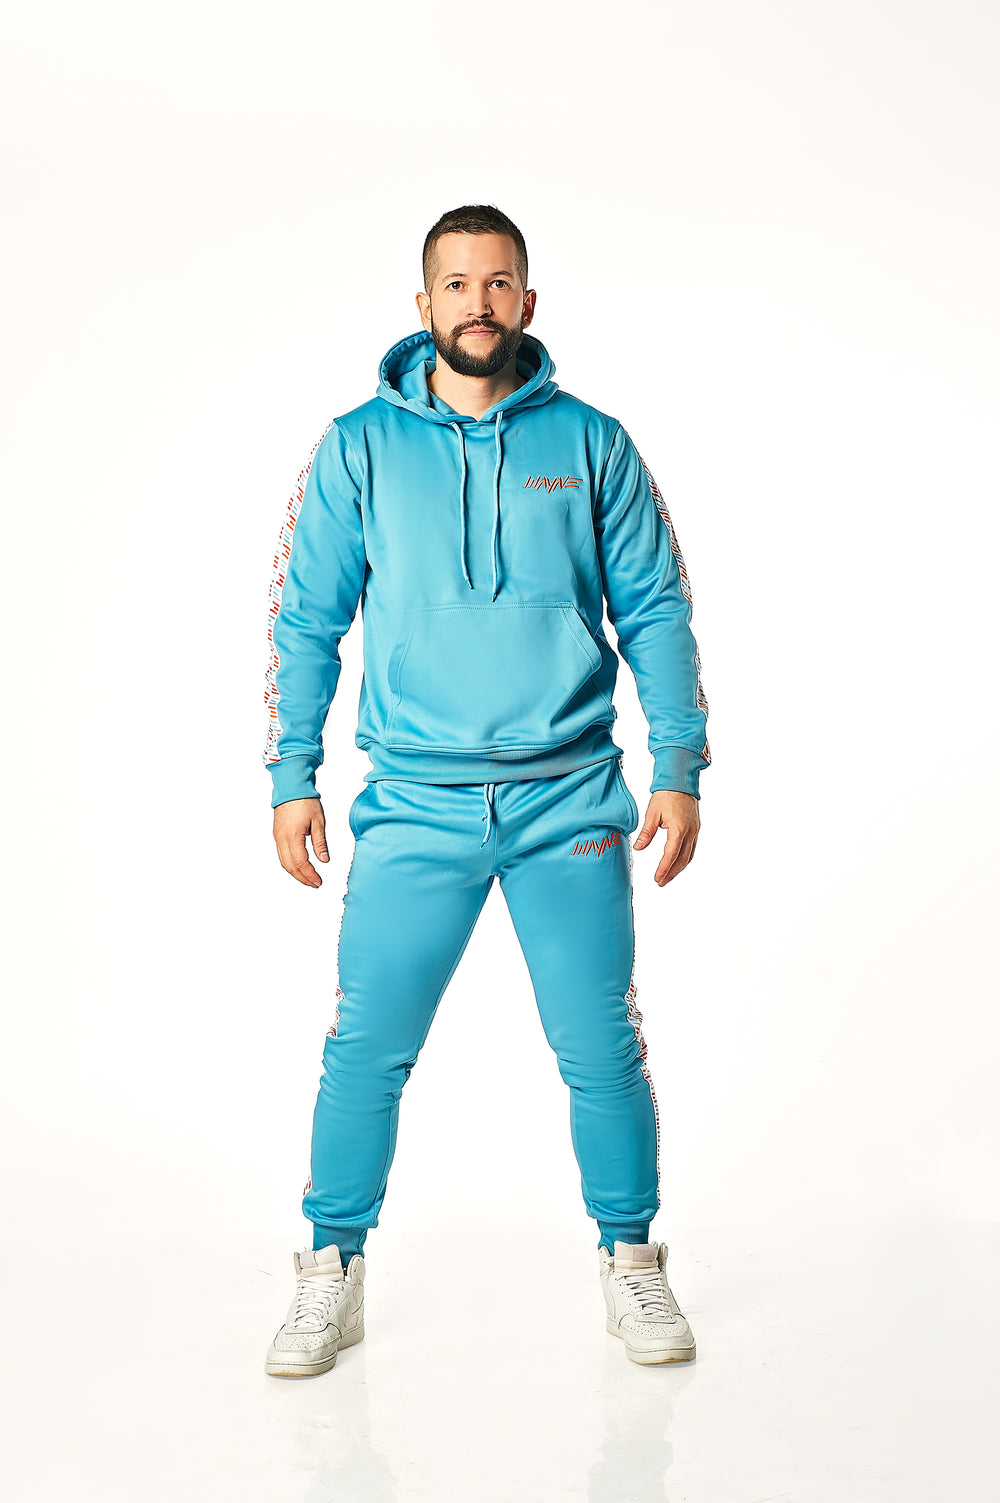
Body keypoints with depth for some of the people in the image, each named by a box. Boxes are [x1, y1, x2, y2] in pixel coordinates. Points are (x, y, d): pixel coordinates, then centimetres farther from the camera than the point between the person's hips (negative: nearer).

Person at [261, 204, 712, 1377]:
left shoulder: (591, 443, 5)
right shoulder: (359, 447, 4)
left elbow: (656, 612, 7)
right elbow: (303, 619, 7)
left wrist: (681, 770, 0)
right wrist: (291, 778, 1)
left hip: (571, 801, 0)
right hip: (414, 806, 0)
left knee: (602, 1052, 5)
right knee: (366, 1051, 1)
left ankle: (631, 1262, 25)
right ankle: (332, 1276, 20)